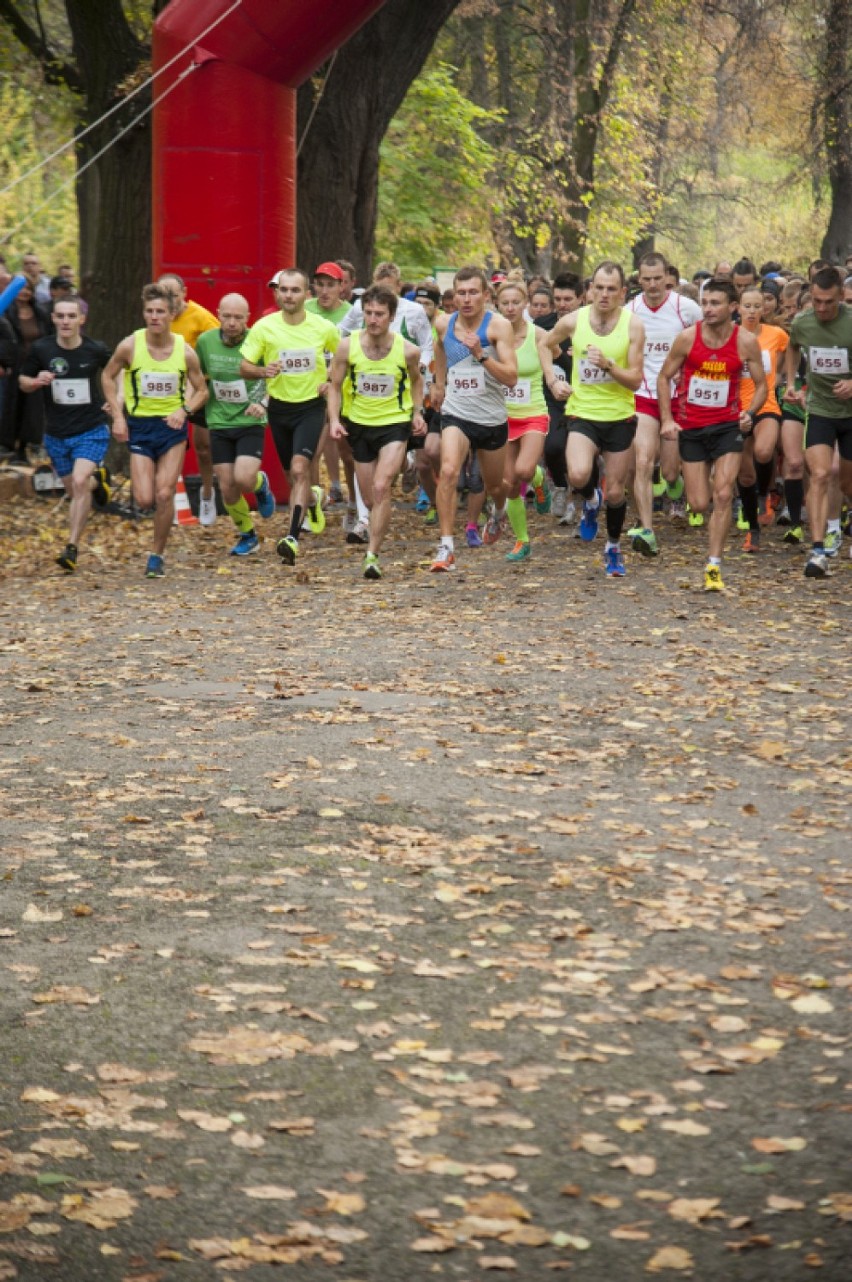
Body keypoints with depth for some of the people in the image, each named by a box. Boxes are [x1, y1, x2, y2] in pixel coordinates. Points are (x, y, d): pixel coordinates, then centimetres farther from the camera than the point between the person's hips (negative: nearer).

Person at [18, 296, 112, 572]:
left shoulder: (95, 350, -10)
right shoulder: (41, 349, -9)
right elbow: (22, 381, 4)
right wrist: (36, 381, -18)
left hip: (92, 430, -3)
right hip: (56, 434, 3)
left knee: (79, 482, -21)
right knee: (73, 490, 13)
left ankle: (72, 549, -16)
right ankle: (97, 480, 50)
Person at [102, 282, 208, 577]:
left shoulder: (185, 351, -8)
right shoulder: (129, 346, -10)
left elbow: (201, 390, 5)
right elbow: (108, 376, 6)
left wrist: (184, 410, -15)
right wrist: (117, 416, -3)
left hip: (172, 425, 0)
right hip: (139, 426, 0)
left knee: (164, 495, -8)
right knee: (145, 499, -8)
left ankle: (157, 556, 9)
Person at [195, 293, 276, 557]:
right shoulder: (205, 341, -2)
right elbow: (198, 375, 17)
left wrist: (262, 403, -20)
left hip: (250, 422, -3)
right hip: (219, 424, 3)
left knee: (244, 479, -21)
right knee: (227, 488, 1)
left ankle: (260, 484, 17)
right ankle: (247, 535, 25)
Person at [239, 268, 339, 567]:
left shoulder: (324, 328, -5)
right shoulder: (263, 327, -5)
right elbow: (243, 367, -3)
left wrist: (332, 381, -5)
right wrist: (263, 371, -24)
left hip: (311, 407, -2)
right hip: (279, 407, 2)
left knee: (299, 469, -20)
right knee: (294, 476, 13)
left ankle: (293, 538, -26)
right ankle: (313, 498, 50)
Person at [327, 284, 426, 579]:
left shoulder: (408, 350, -11)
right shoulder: (347, 346, -10)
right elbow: (335, 386, 1)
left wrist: (417, 412, 1)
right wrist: (334, 420, -13)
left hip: (395, 424, -3)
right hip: (359, 425, 3)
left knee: (381, 488, -21)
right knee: (370, 499, 12)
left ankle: (372, 556, -17)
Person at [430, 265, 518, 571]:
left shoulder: (498, 326, -14)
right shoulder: (444, 324, -2)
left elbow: (511, 377, -20)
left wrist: (481, 355, -32)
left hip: (492, 419, -1)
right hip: (456, 414, 1)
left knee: (494, 485, 18)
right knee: (448, 471, -25)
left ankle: (499, 511, 57)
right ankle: (446, 547, -24)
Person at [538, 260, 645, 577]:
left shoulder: (632, 325, -9)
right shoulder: (574, 321, -4)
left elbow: (635, 381, -11)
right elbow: (545, 344, 17)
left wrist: (608, 365, -27)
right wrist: (551, 381, 5)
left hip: (620, 417, 0)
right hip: (583, 414, 0)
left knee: (615, 492, 8)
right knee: (578, 475, -27)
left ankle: (614, 548, 33)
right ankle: (591, 500, 10)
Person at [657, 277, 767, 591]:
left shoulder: (746, 342, -8)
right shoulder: (687, 338, -9)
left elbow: (761, 385, 2)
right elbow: (665, 377, 3)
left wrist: (750, 414, -17)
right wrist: (666, 419, -7)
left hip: (728, 425, -1)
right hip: (691, 427, 1)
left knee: (722, 495, -14)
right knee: (699, 505, 2)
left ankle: (713, 567, -8)